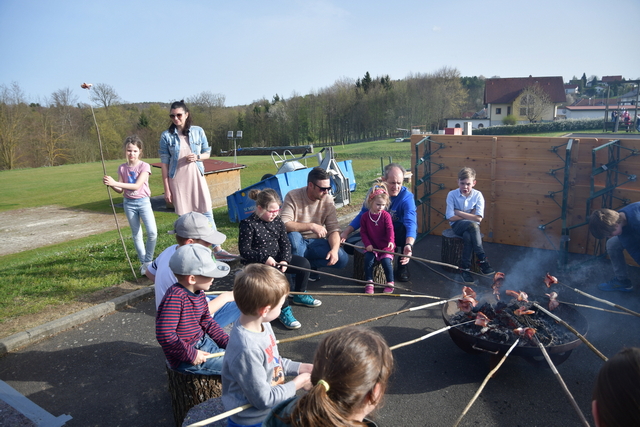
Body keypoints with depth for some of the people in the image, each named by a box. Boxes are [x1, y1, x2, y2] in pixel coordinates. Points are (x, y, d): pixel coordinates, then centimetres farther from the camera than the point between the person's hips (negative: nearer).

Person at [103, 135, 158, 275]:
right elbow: (120, 190, 5)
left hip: (143, 201, -3)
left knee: (152, 232, -16)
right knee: (136, 234, 9)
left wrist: (115, 183, -25)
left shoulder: (144, 166, -8)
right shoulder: (122, 168, 3)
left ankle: (148, 261, 3)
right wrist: (111, 185, -15)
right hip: (129, 203, 3)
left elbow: (137, 185, -20)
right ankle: (143, 263, 20)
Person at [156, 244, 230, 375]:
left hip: (202, 343, 9)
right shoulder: (175, 297, -27)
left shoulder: (198, 293, 2)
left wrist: (228, 342, 3)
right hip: (184, 359, -9)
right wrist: (191, 355, -24)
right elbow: (165, 336, -32)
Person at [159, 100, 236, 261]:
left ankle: (217, 250, 4)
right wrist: (166, 189, -2)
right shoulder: (166, 136, -2)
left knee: (207, 213, -1)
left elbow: (207, 153, 11)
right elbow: (164, 163, 0)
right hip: (178, 180, -1)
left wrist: (197, 157, -13)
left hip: (196, 177, 1)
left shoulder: (198, 131, 2)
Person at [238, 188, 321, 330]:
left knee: (304, 263, -6)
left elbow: (285, 242, 3)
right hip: (257, 262, -7)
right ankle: (284, 310, -21)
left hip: (277, 257, 7)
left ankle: (300, 295, 16)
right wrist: (264, 258, -26)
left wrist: (285, 260, -14)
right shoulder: (248, 224, -16)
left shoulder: (277, 221, 3)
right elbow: (244, 250, -16)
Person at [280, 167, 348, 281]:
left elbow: (334, 229, -10)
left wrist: (334, 249, -28)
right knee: (293, 236, -38)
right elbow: (284, 224, -28)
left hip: (316, 242, 3)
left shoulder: (328, 200, -6)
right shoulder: (293, 196, -16)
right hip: (297, 242, -3)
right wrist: (311, 226, -33)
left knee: (342, 259, -20)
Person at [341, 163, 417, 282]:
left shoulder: (407, 196, -26)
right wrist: (345, 233, -19)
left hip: (397, 234, -3)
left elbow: (410, 222, -41)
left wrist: (409, 245, -60)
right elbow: (362, 215, -5)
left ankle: (403, 266, -13)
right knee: (350, 244, -14)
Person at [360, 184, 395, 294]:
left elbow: (390, 229, -13)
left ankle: (390, 283, -3)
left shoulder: (386, 215, -4)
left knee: (386, 260, -22)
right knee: (368, 259, -22)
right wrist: (367, 244, -10)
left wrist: (391, 241, -30)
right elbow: (363, 231, 2)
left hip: (385, 246, -1)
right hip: (371, 246, 2)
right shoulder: (365, 216, 0)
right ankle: (369, 283, -11)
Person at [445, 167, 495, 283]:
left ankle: (465, 269, -22)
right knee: (473, 225, -34)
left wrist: (459, 212, -13)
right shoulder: (452, 194, -8)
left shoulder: (478, 195, -5)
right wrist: (470, 216, -10)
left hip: (473, 226, 1)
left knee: (468, 236, -35)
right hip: (457, 225, -1)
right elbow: (451, 217, -13)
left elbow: (478, 218, -13)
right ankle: (482, 260, -27)